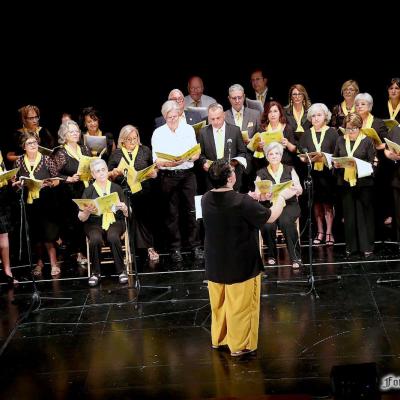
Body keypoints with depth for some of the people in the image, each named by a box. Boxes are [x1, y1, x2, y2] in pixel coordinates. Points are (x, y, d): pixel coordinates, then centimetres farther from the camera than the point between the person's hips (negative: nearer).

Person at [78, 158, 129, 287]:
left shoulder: (116, 188, 10)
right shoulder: (88, 191, 6)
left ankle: (121, 270, -18)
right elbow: (81, 218, 2)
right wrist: (87, 212, -19)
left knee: (113, 237, -34)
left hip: (114, 221, 0)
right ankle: (95, 272, -15)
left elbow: (127, 214, 9)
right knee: (95, 239, -34)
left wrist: (123, 208, -13)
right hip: (94, 224, 0)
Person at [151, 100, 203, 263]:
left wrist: (186, 158, -16)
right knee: (172, 213, 2)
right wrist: (169, 163, -22)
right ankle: (175, 248, 10)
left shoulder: (188, 129, 7)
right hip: (168, 176, -1)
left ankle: (195, 246, 10)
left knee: (190, 211, 2)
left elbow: (196, 154, 5)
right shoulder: (158, 133, 3)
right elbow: (157, 161, -2)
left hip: (187, 174, 1)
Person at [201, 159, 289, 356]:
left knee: (219, 303, 21)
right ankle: (240, 345, 20)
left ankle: (218, 339, 35)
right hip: (241, 264, -6)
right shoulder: (241, 202, -27)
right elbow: (271, 216, -13)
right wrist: (281, 197, 3)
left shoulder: (206, 199, -7)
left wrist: (252, 199, 12)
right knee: (241, 306, 9)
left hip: (215, 264, 6)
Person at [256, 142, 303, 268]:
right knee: (267, 225, -32)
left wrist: (296, 189, -22)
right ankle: (271, 255, -7)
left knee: (285, 221, -34)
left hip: (289, 204, 0)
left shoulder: (289, 170, 12)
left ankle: (295, 257, -24)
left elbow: (299, 191, 2)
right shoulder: (261, 173, 12)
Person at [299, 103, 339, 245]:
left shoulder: (332, 132, 5)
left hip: (328, 172, -2)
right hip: (313, 173, 3)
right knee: (316, 202, 4)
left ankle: (329, 233, 0)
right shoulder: (306, 135, 12)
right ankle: (320, 232, 12)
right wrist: (310, 159, -10)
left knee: (327, 202, -3)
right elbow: (301, 156, 10)